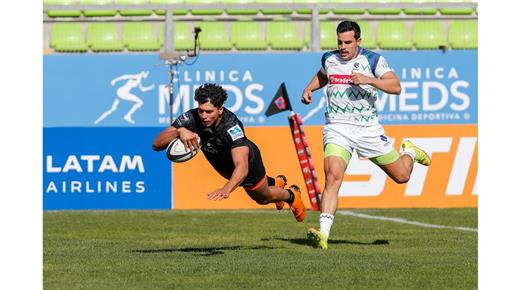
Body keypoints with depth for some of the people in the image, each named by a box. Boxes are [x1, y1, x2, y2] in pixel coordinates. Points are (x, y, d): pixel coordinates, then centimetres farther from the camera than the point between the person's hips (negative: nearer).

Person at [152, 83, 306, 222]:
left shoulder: (231, 126, -45)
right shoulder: (192, 118, -35)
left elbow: (242, 166, -57)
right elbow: (156, 144, -38)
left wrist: (227, 189, -75)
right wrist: (179, 131, -57)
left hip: (248, 160, -4)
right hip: (222, 165, 4)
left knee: (263, 197, 23)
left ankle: (292, 195, 54)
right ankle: (276, 182, 63)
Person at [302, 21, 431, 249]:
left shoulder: (373, 60, -5)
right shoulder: (329, 59, 7)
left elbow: (396, 87, -15)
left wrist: (369, 80, -28)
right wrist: (308, 88, 12)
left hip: (368, 129, -1)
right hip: (337, 128, 1)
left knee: (401, 176, 10)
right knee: (332, 177, -23)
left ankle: (409, 152, 47)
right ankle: (323, 234, -28)